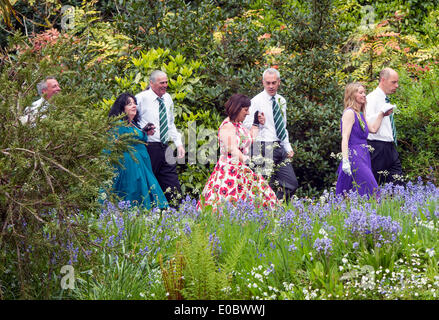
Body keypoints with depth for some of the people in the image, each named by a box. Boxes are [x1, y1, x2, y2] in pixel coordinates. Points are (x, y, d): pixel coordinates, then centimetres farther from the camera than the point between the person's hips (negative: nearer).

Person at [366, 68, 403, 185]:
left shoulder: (386, 100, 19)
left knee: (398, 182, 1)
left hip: (391, 149, 9)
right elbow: (367, 122, -22)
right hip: (378, 148, -9)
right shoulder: (372, 98, -9)